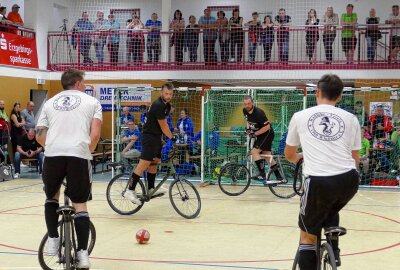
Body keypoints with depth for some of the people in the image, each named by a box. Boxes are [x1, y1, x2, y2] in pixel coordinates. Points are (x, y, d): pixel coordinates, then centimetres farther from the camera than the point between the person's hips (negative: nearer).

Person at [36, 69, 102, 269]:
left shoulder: (50, 102, 22)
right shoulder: (91, 101, 14)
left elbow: (40, 135, 14)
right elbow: (95, 134, 2)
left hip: (53, 155, 2)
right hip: (79, 156, -2)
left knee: (52, 197, 26)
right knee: (80, 205, 10)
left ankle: (53, 240, 18)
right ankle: (82, 253, 2)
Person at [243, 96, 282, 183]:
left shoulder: (258, 113, -27)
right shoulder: (245, 111, -3)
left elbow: (267, 127, -26)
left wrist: (255, 134, -24)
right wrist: (248, 128, 1)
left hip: (267, 134, -9)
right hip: (260, 135, 9)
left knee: (254, 151, -19)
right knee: (267, 156, 10)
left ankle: (262, 174, -20)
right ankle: (279, 177, 16)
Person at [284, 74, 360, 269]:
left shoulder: (300, 116, 13)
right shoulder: (351, 118, 14)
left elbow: (289, 155, 26)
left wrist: (299, 157, 50)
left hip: (319, 181, -3)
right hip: (349, 180, 3)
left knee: (307, 236, 12)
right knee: (331, 211, 36)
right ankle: (333, 253, 25)